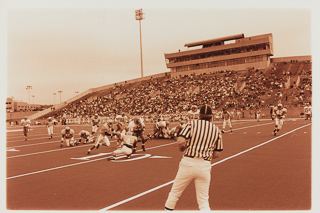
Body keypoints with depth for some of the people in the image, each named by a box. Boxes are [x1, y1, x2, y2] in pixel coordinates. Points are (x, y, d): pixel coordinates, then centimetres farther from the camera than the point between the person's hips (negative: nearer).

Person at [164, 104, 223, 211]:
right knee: (203, 200, 10)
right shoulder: (216, 130, 9)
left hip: (188, 163, -2)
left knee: (174, 193, 15)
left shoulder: (192, 124, 1)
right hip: (205, 166, 2)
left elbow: (180, 141, -13)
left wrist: (183, 148, 7)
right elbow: (217, 154, 10)